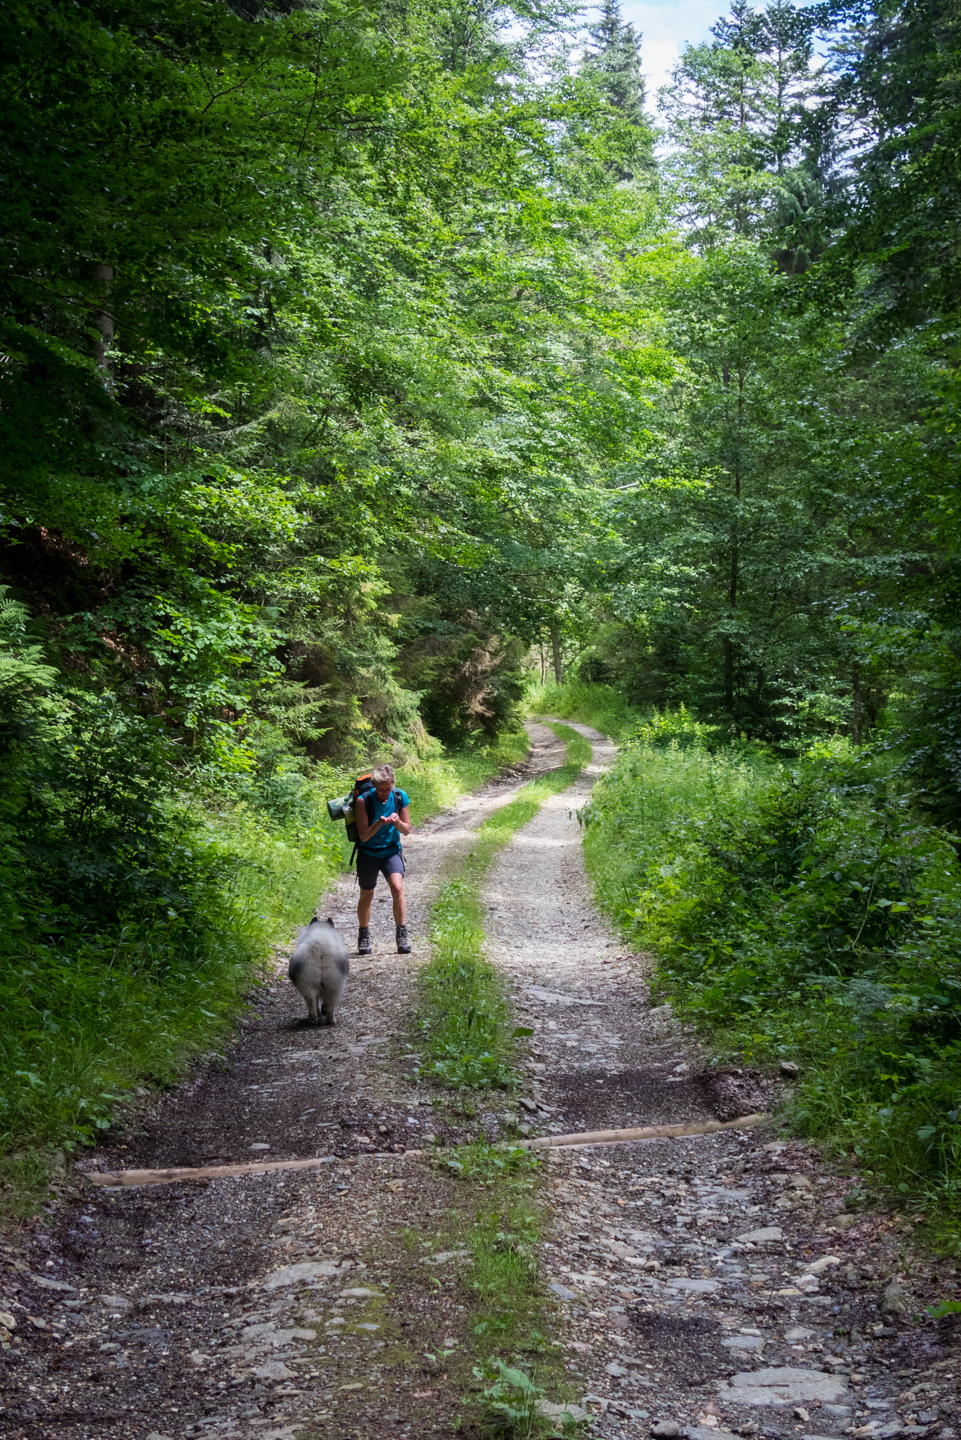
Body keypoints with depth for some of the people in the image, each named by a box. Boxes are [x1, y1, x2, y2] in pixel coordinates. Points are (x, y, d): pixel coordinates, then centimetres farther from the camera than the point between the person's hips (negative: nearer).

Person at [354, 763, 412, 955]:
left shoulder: (401, 797, -10)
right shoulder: (364, 801, -18)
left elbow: (407, 830, -1)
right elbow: (364, 836, -17)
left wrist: (398, 822, -24)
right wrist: (379, 823, -34)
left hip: (391, 850, 1)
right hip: (368, 852, -1)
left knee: (398, 888, -20)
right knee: (366, 896, 10)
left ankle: (402, 936, -13)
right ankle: (364, 936, 32)